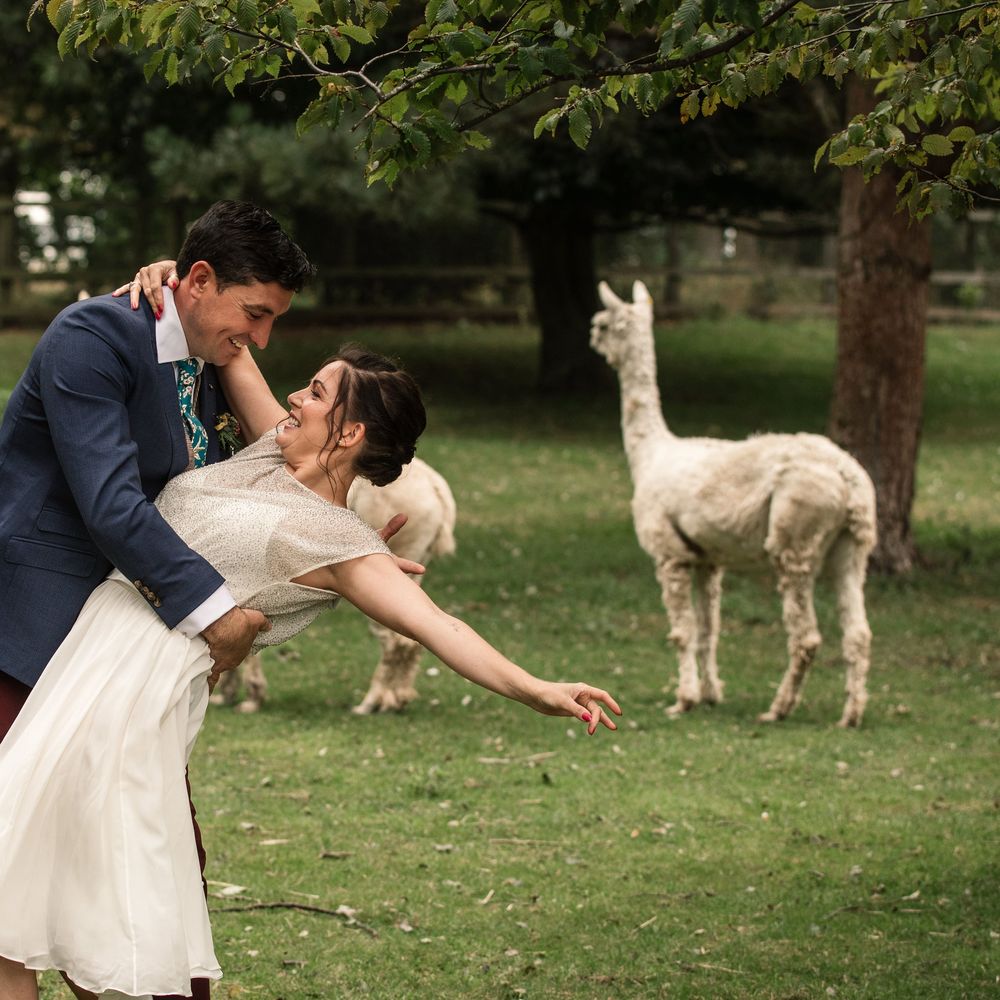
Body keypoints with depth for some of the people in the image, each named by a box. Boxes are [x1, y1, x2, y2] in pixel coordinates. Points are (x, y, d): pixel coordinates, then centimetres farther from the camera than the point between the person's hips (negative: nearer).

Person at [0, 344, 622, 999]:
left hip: (146, 677, -7)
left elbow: (431, 620, -17)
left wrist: (535, 688, -30)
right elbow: (235, 357, 25)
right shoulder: (275, 448, 14)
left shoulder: (340, 543, -6)